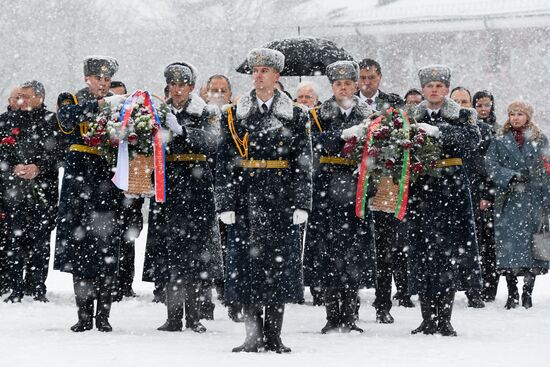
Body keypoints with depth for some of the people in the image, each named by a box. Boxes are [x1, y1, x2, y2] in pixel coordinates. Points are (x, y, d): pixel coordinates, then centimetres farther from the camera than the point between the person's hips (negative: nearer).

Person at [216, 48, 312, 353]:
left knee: (279, 265, 1)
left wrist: (301, 204, -5)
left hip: (282, 201, 0)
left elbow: (303, 164, 3)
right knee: (247, 264, -1)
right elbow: (224, 163, 3)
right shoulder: (235, 115, 6)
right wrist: (226, 204, -4)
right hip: (246, 200, 0)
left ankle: (273, 336, 8)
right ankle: (254, 336, 6)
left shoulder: (295, 116, 5)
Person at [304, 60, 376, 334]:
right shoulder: (321, 114, 7)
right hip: (327, 188, -1)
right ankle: (333, 317, 2)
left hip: (356, 189, 1)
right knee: (328, 250, -3)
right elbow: (319, 142, -11)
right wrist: (344, 134, -25)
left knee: (354, 252, 0)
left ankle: (349, 317, 7)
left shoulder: (367, 114, 12)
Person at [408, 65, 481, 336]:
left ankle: (444, 320, -2)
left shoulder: (461, 116, 5)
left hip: (451, 188, -2)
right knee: (422, 250, -1)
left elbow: (472, 138, -14)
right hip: (421, 189, 2)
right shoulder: (414, 118, 12)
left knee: (449, 248, -6)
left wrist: (437, 131, -24)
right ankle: (429, 319, 5)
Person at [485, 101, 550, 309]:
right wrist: (512, 177, -14)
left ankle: (528, 292, 2)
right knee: (509, 245, -7)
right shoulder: (499, 141, 10)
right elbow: (492, 166, 1)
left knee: (532, 242, -5)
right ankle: (512, 294, -1)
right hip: (508, 200, 0)